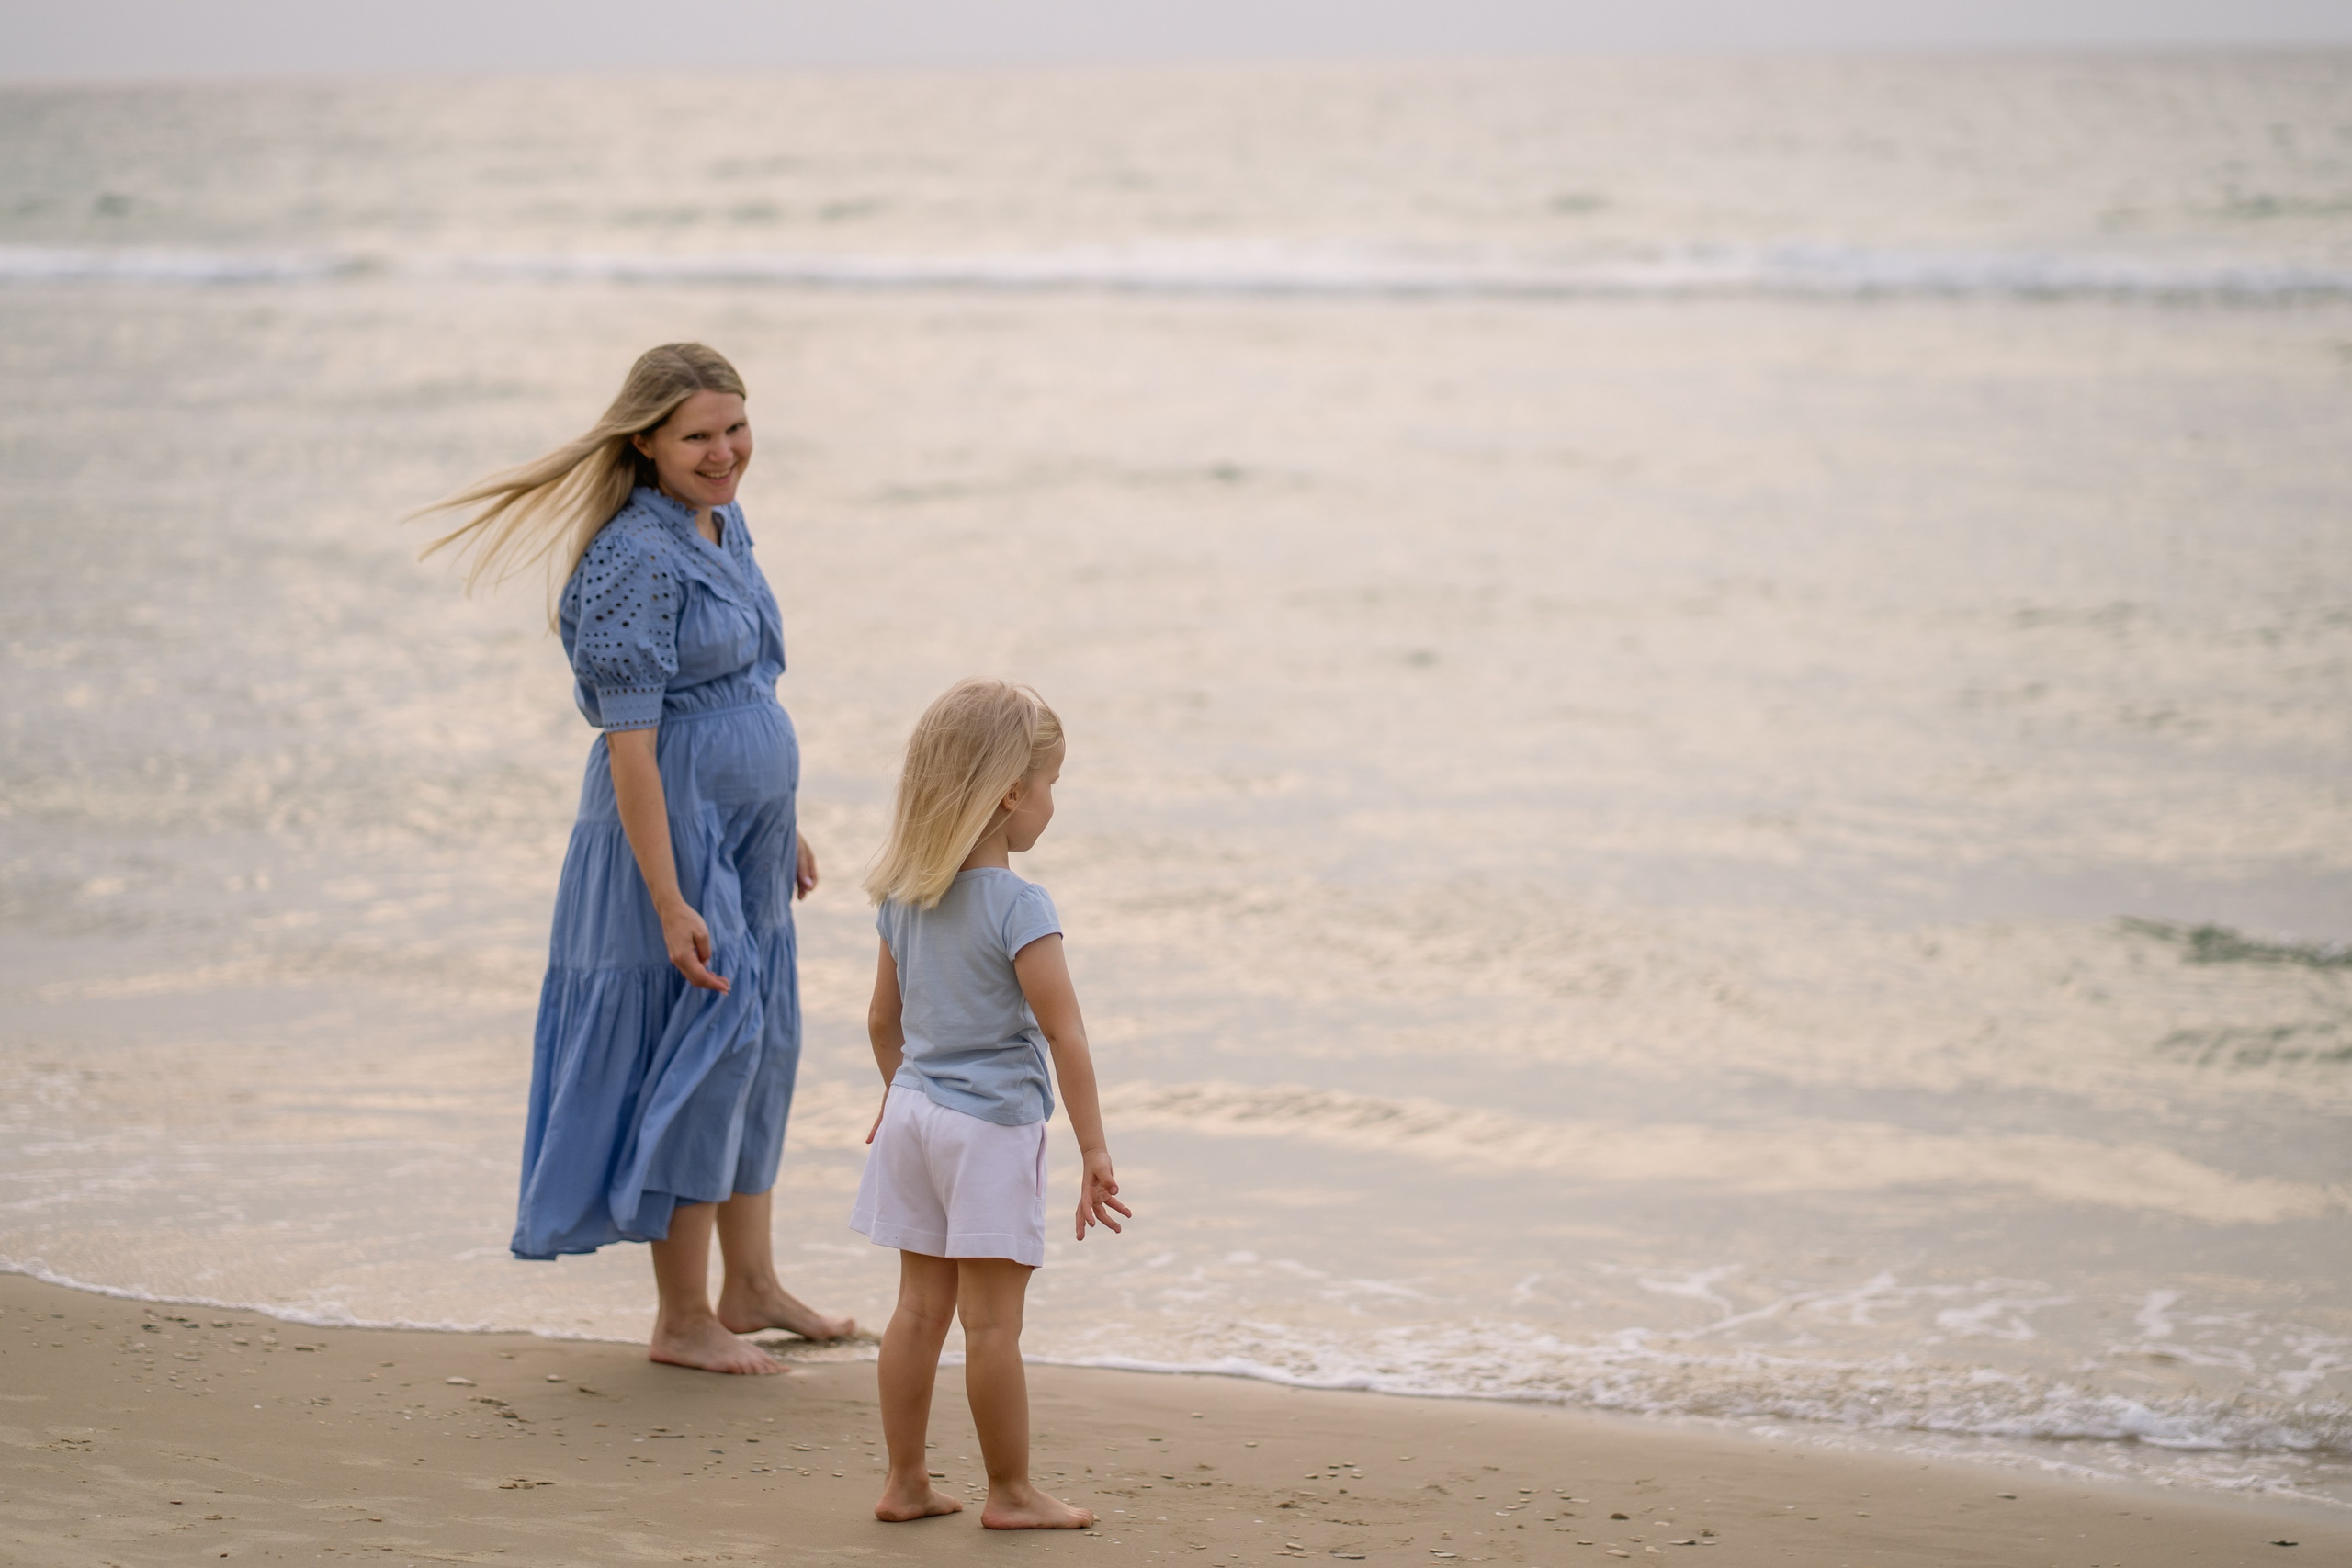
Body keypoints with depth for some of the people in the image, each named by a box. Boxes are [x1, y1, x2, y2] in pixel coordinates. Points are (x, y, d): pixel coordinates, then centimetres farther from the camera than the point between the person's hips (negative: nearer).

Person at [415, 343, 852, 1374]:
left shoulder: (722, 526, 8)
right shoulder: (637, 556, -21)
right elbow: (630, 741, -22)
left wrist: (782, 826, 22)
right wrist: (670, 903, -24)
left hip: (743, 841, 9)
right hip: (670, 836, -9)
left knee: (759, 1049, 17)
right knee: (695, 1056, -1)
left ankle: (750, 1288, 30)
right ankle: (683, 1320, 11)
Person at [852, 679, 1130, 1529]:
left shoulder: (905, 898, 3)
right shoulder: (1019, 907, -18)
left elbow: (883, 1020, 13)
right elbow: (1065, 1036, -18)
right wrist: (1094, 1151, -14)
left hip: (916, 1112, 7)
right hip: (992, 1126, -7)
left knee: (920, 1307, 12)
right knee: (992, 1323, 0)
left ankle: (906, 1480, 18)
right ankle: (1010, 1492, 9)